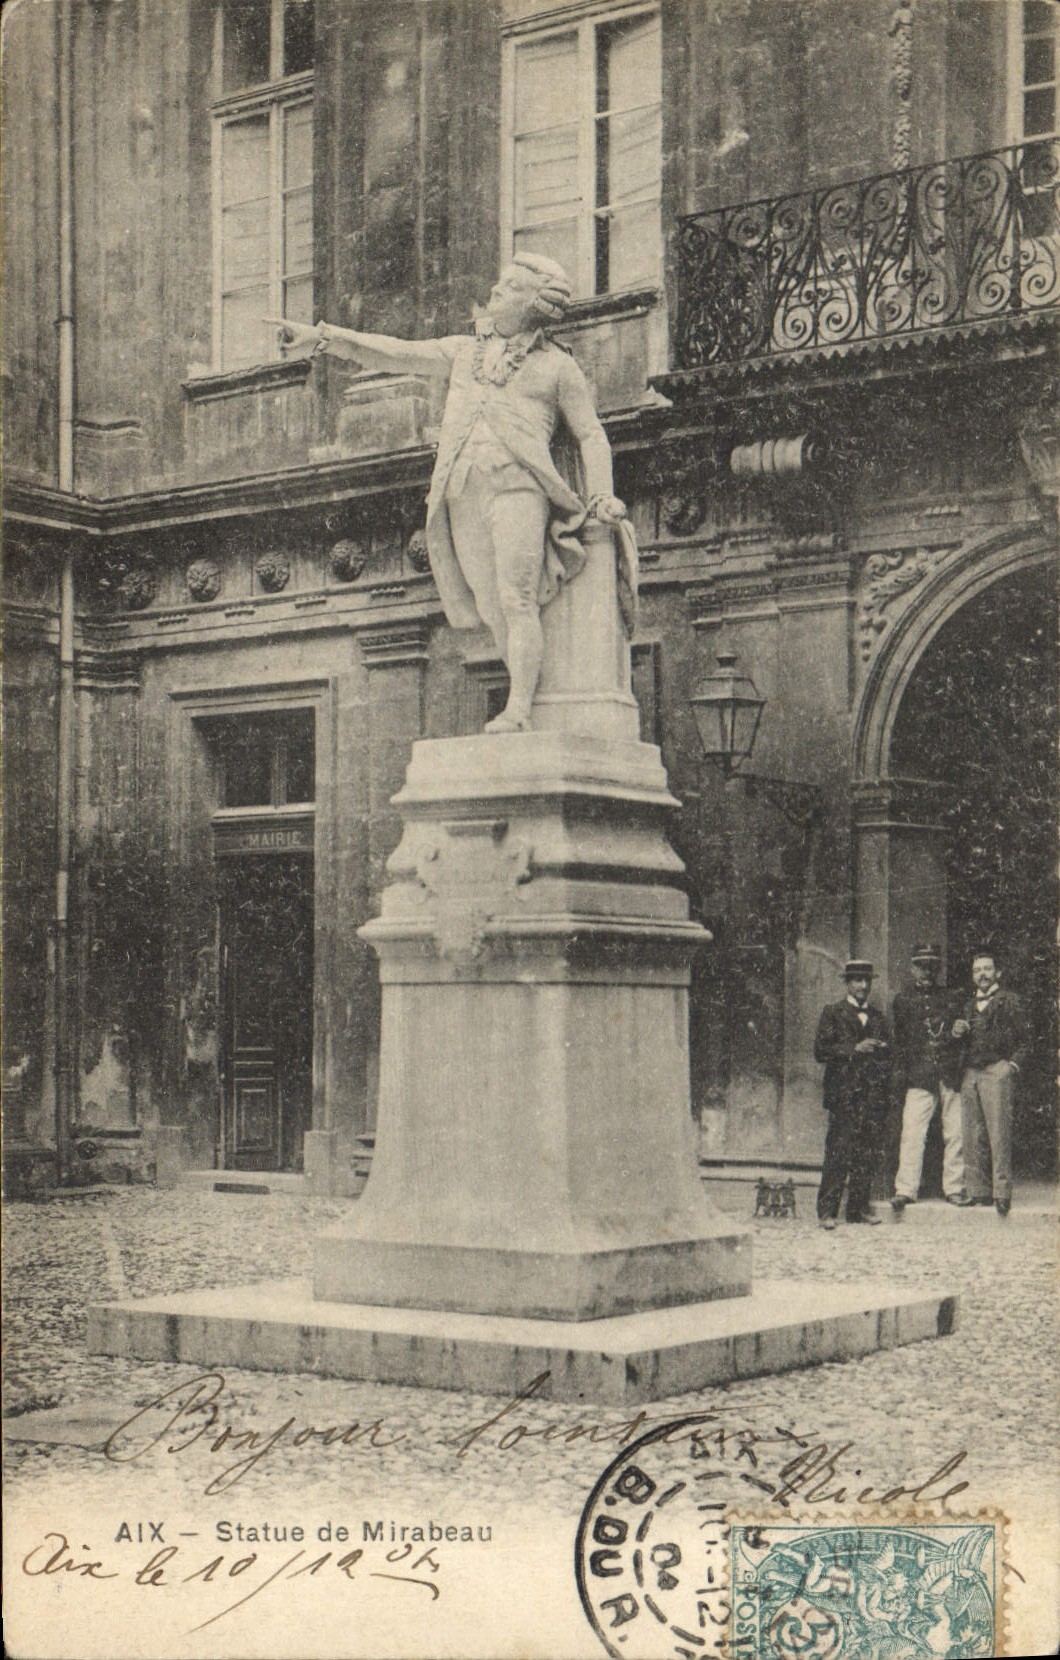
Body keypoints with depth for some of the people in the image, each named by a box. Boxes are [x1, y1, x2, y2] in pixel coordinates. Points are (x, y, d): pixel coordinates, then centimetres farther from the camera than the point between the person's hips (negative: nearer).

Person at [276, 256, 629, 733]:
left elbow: (591, 435, 14)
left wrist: (601, 495, 0)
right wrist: (322, 336, 13)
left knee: (516, 601, -18)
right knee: (493, 610, -4)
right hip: (461, 493, 4)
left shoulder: (557, 365, 13)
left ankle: (518, 711, -24)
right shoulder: (464, 350, 25)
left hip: (518, 483, -4)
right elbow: (396, 354, 21)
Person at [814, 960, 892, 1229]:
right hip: (844, 1093, -4)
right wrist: (854, 1049, -10)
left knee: (867, 1154, 1)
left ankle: (858, 1208, 8)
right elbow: (820, 1051, -2)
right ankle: (827, 1210, -8)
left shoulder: (879, 1017, 20)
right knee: (838, 1152, -10)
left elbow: (888, 1054, 24)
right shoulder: (833, 1014, 7)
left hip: (873, 1094, 4)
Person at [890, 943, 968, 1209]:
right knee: (912, 1133, -9)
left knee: (955, 1134, 1)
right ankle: (905, 1190, -9)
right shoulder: (903, 1001, 12)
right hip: (919, 1078, -1)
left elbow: (962, 1036, 19)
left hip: (951, 1076, 1)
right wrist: (898, 1075, 2)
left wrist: (957, 1033, -2)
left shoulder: (951, 998, 15)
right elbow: (897, 1040, 10)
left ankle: (955, 1188, 9)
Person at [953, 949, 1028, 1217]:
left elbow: (1023, 1039, 2)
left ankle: (1002, 1193, -13)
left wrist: (1012, 1065, -9)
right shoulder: (970, 1005, 21)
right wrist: (958, 1032, 4)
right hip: (970, 1073, 6)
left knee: (998, 1133, -12)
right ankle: (978, 1191, 5)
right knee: (972, 1136, 1)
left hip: (997, 1071, -5)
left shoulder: (1009, 1001, 5)